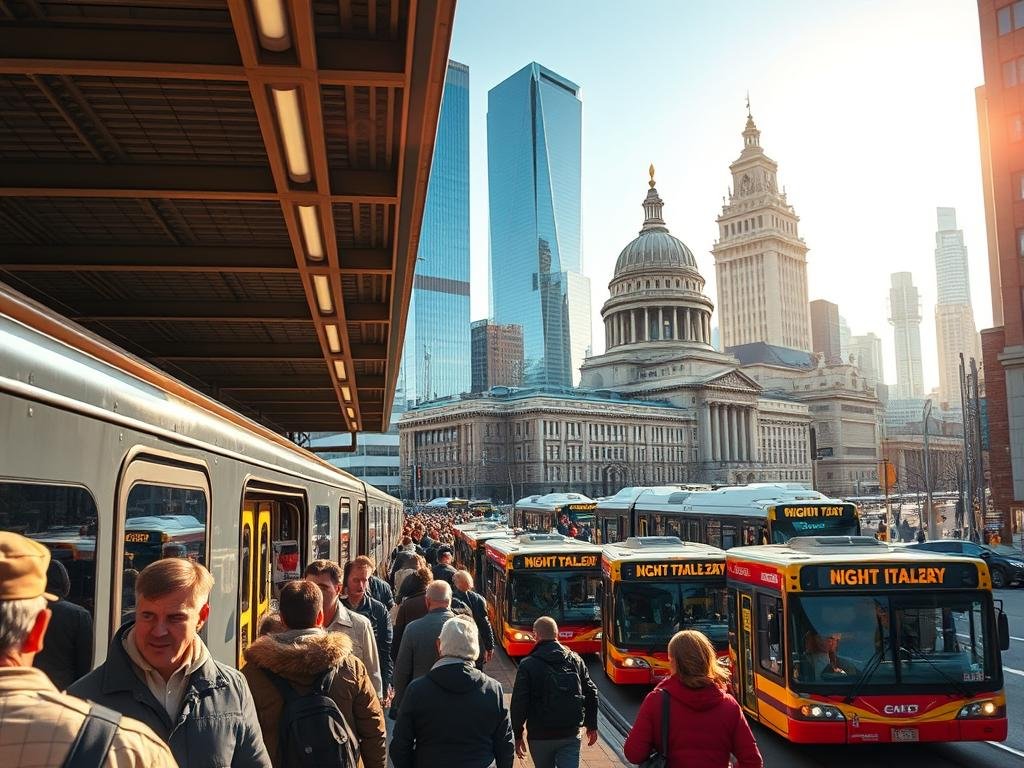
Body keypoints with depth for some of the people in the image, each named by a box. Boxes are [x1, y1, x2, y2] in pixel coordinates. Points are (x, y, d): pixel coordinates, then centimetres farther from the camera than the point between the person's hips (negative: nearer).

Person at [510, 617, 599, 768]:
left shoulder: (528, 665, -10)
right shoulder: (575, 660, 1)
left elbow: (519, 703, -11)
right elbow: (591, 693, 5)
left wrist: (517, 736, -1)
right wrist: (592, 726, 15)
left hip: (540, 737, -2)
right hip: (571, 735, 2)